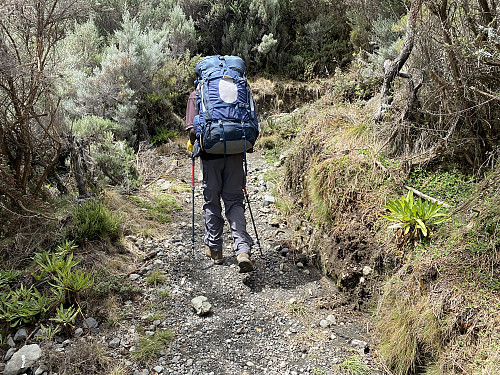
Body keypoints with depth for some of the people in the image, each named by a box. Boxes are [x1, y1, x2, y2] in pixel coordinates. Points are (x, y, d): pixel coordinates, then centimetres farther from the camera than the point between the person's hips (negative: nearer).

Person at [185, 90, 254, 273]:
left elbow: (192, 129, -7)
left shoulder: (196, 95, 4)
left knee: (212, 202, 12)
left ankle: (214, 249, 23)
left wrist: (195, 146, 10)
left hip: (210, 155, -2)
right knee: (234, 201, 6)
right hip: (234, 154, 2)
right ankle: (243, 250, -9)